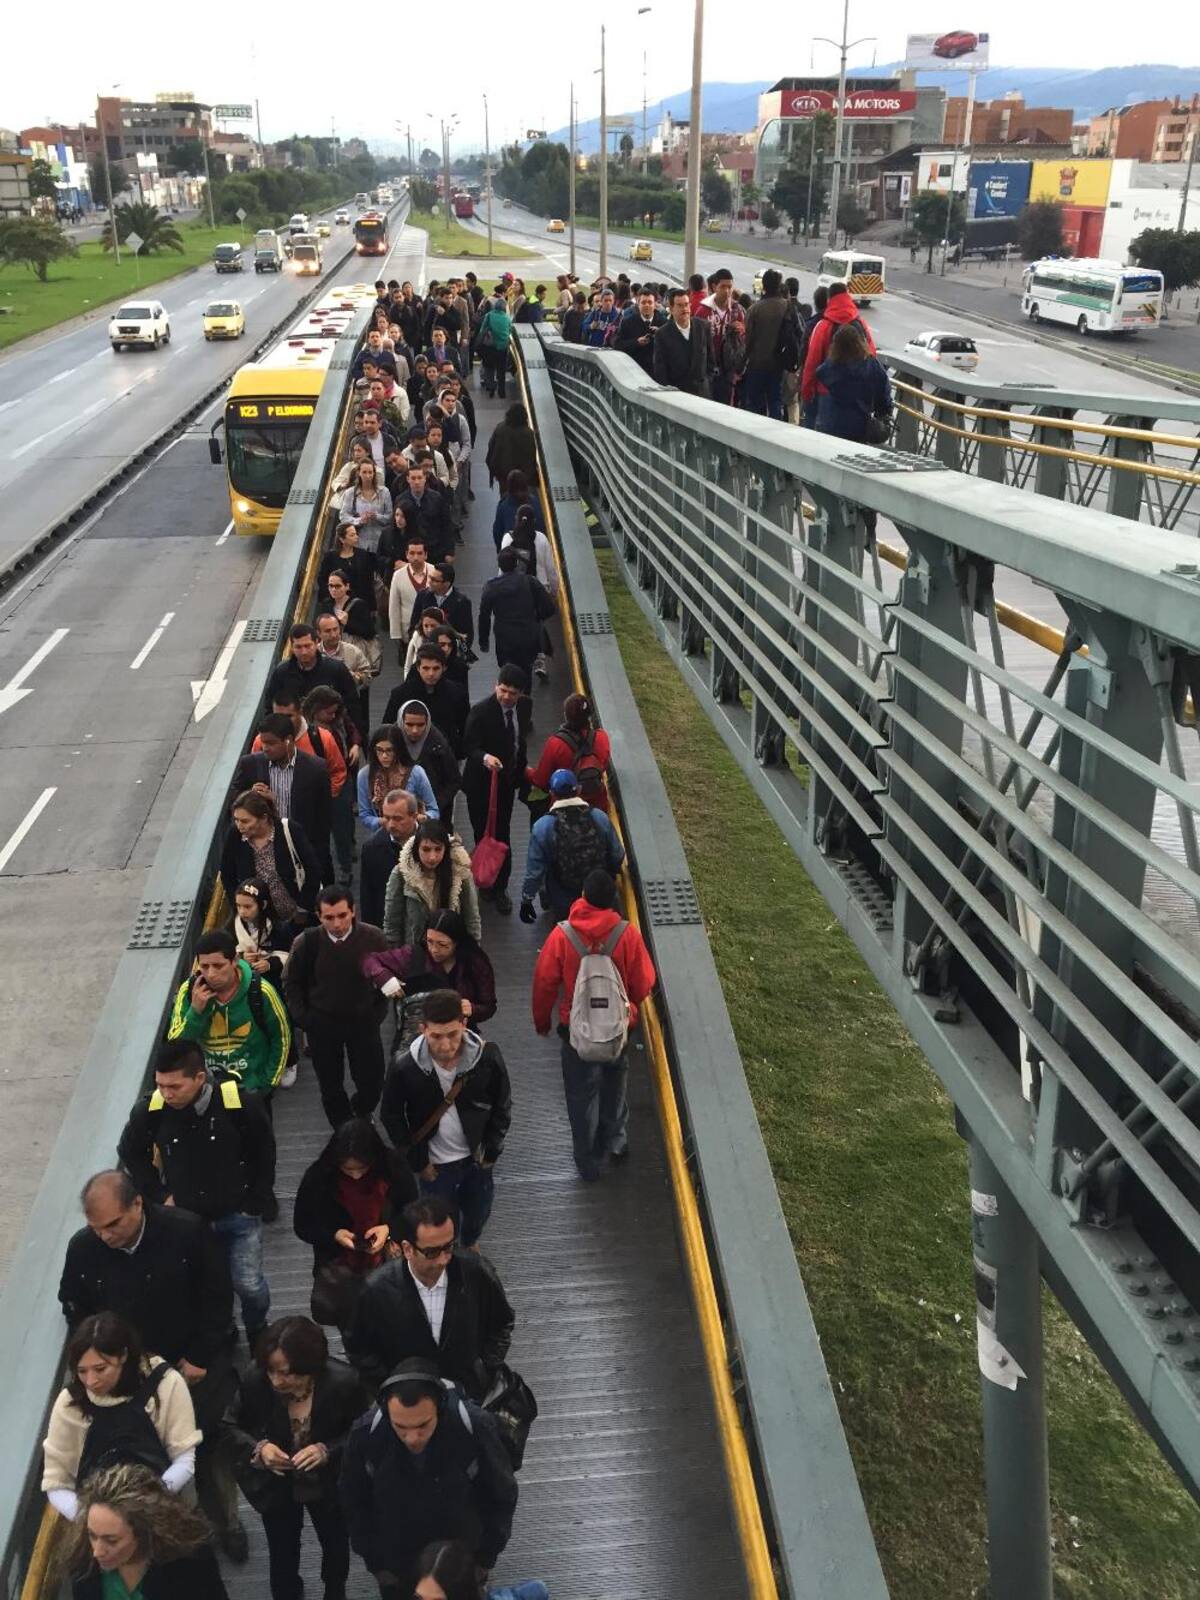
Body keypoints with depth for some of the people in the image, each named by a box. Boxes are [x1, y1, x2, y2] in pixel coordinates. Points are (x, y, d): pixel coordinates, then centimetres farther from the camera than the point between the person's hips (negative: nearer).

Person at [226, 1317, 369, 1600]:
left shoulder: (344, 1381, -33)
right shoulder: (254, 1380, -30)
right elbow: (234, 1426, -11)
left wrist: (328, 1451, -35)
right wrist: (258, 1448, -30)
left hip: (328, 1484, 1)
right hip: (276, 1485, 0)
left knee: (335, 1546, 27)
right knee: (282, 1553, 20)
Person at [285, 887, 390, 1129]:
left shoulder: (373, 937, -16)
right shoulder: (307, 942, -15)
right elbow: (292, 982, 2)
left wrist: (377, 1013, -2)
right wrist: (302, 1017, -1)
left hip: (363, 1023, 0)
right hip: (321, 1025, 0)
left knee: (372, 1083, 6)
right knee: (331, 1086, 12)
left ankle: (360, 1114, 40)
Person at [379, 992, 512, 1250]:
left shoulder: (487, 1057, -24)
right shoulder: (405, 1067, -25)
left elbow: (502, 1106, -6)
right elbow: (391, 1116, -8)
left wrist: (491, 1151, -4)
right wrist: (417, 1161, -5)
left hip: (477, 1157, 2)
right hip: (435, 1163, -2)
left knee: (478, 1214, 25)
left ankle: (470, 1246, 57)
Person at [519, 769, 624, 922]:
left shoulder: (542, 827, -21)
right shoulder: (600, 817, -14)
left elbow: (535, 871, -14)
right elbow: (618, 857, -3)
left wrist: (526, 900, 1)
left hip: (562, 905, -2)